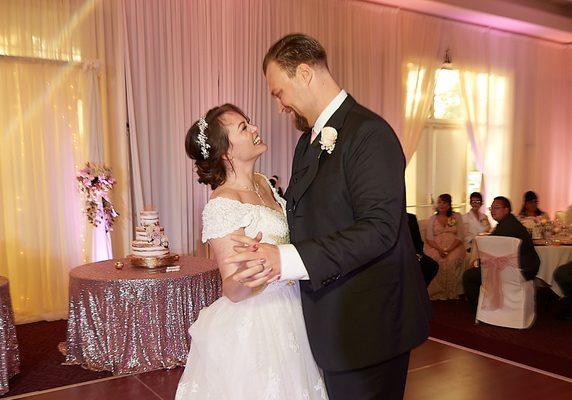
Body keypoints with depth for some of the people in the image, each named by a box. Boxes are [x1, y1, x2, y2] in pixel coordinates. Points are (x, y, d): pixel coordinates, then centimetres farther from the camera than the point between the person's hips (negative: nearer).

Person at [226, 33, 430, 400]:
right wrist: (269, 253, -4)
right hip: (333, 322, 8)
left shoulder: (368, 132, -17)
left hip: (368, 324, -8)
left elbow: (379, 228, -26)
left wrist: (286, 259, -30)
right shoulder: (309, 141, 12)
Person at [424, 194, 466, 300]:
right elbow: (429, 238, 6)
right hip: (436, 247, 1)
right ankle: (437, 292, -21)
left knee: (452, 260, -33)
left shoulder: (457, 217, 11)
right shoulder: (432, 219, 15)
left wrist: (448, 250, -14)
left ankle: (451, 293, -21)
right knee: (434, 259, -31)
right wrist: (439, 249, -14)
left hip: (454, 247, -1)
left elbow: (460, 236, 2)